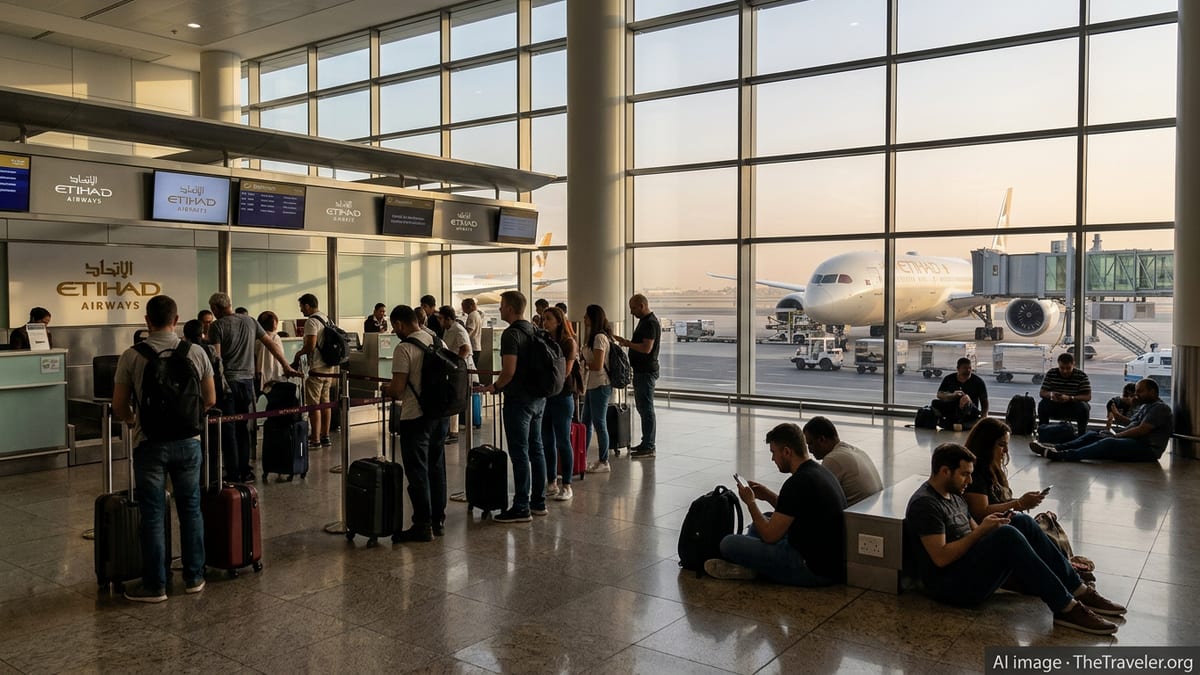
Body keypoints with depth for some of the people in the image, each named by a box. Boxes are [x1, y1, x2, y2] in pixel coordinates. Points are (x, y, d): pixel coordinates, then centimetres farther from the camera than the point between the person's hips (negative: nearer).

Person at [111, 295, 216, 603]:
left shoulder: (132, 356, -6)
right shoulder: (196, 352, -2)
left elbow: (119, 409, -2)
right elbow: (210, 401, 5)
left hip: (149, 442, -2)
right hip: (187, 440, 2)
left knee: (153, 515, 6)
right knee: (190, 509, 13)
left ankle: (155, 585, 12)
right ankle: (194, 577, 20)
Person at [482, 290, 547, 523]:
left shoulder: (511, 334, -16)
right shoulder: (534, 330, 11)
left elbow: (509, 372, -23)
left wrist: (495, 386, -4)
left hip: (519, 399, -9)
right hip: (538, 397, 9)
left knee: (519, 453, -4)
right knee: (535, 449, 14)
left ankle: (521, 508, 0)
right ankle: (538, 502, 22)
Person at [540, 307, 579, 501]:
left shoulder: (568, 342, -5)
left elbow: (566, 371, -12)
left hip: (562, 396, -5)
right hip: (544, 396, 5)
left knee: (563, 441, -1)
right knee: (546, 442, 9)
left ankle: (566, 486, 7)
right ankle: (551, 483, 19)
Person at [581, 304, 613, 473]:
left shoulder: (599, 337, -17)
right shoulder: (594, 337, 14)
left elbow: (598, 365, -22)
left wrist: (582, 363, -8)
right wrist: (581, 353, 6)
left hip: (600, 386, -10)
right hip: (591, 385, 10)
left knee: (599, 423, -1)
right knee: (586, 422, 14)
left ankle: (604, 462, 8)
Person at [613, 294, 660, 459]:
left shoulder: (650, 323, -17)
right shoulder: (644, 321, 15)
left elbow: (647, 348, -25)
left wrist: (627, 343, -16)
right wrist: (626, 342, 9)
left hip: (647, 372, -11)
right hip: (641, 371, 11)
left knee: (646, 409, -7)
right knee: (642, 407, 15)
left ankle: (649, 448, -3)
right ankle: (646, 444, 23)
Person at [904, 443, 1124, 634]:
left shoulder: (953, 495, 17)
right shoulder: (924, 504, -15)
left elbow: (974, 531, 17)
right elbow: (941, 558, -21)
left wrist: (991, 524, -4)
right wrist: (980, 531, -17)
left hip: (971, 565, 9)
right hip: (950, 586, -9)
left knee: (1022, 522, -4)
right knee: (1007, 535, -28)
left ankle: (1077, 590, -5)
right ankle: (1066, 608, -26)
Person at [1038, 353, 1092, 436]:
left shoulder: (1082, 376, -11)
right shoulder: (1051, 373, -6)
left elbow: (1088, 396, -16)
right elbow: (1042, 393, -7)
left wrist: (1069, 398, -33)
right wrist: (1050, 395, -33)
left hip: (1073, 407, -1)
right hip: (1055, 407, 1)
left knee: (1084, 407, -32)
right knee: (1042, 404, -28)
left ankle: (1082, 435, -15)